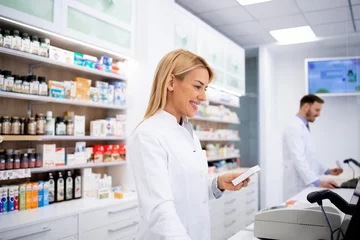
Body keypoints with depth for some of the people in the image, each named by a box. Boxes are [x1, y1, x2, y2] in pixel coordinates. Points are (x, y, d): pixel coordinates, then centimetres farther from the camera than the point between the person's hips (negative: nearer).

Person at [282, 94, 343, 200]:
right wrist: (317, 182, -33)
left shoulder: (304, 127, 15)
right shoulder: (294, 128, -17)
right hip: (298, 187, -10)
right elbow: (299, 159, -27)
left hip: (306, 184, 10)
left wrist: (327, 171, 12)